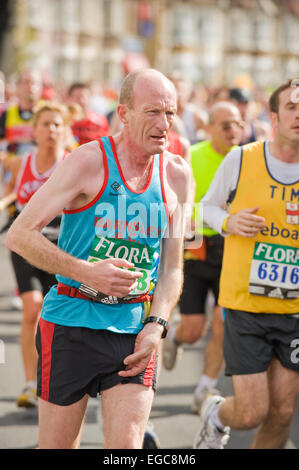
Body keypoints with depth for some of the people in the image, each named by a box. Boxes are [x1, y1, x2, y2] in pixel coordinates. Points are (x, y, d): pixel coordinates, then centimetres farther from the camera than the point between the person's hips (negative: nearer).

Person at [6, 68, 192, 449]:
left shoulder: (176, 175, 7)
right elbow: (19, 235, -11)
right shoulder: (89, 161, -8)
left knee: (126, 446, -9)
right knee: (57, 446, 6)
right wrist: (86, 272, -19)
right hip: (72, 322, -3)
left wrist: (155, 325, -3)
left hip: (133, 332, 3)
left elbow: (172, 266, 12)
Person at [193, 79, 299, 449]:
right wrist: (229, 222, -11)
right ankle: (215, 416, 31)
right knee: (251, 413, -4)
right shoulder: (241, 160, -5)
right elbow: (209, 206, 11)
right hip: (244, 303, -2)